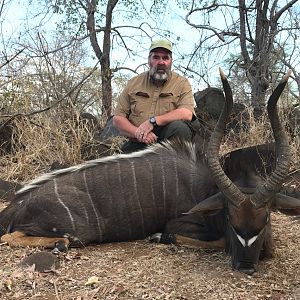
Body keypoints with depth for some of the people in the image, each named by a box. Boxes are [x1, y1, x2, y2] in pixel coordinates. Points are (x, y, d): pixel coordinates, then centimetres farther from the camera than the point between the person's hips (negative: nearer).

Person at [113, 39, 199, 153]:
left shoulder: (182, 83, 4)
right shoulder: (134, 83, 11)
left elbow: (187, 114, -13)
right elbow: (117, 118, 7)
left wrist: (153, 121, -21)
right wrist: (139, 133, -12)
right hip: (138, 145, 1)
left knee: (179, 127, -31)